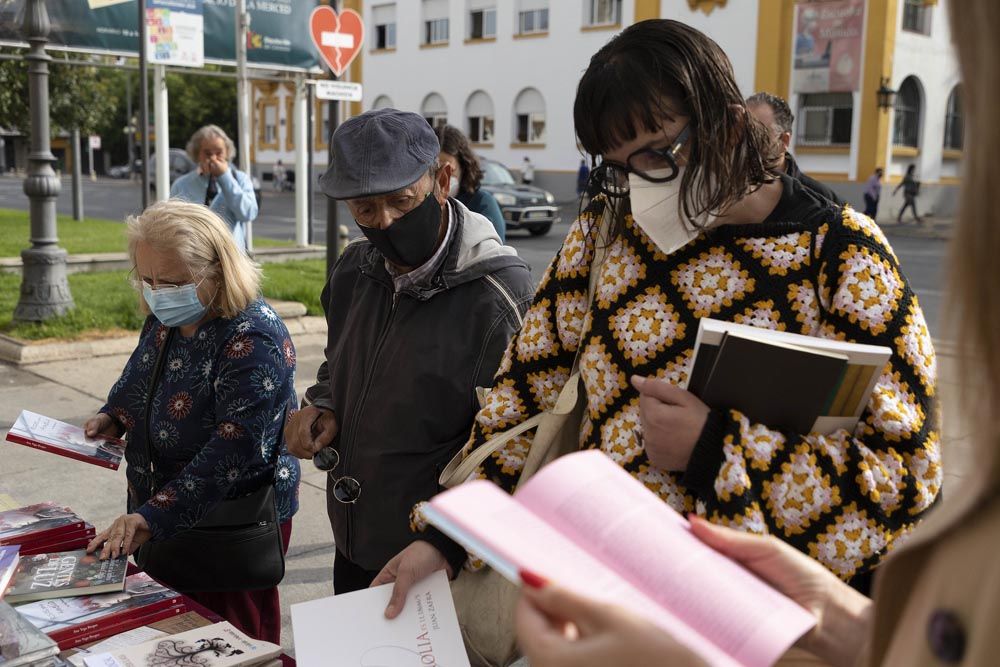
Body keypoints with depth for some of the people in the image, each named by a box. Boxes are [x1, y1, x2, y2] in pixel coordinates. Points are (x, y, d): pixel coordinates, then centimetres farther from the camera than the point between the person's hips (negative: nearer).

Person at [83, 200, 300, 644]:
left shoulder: (252, 340, -24)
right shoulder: (164, 321, 2)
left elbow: (235, 449, -31)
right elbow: (137, 383, 22)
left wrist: (152, 517, -34)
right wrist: (111, 418, 2)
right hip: (160, 521, 8)